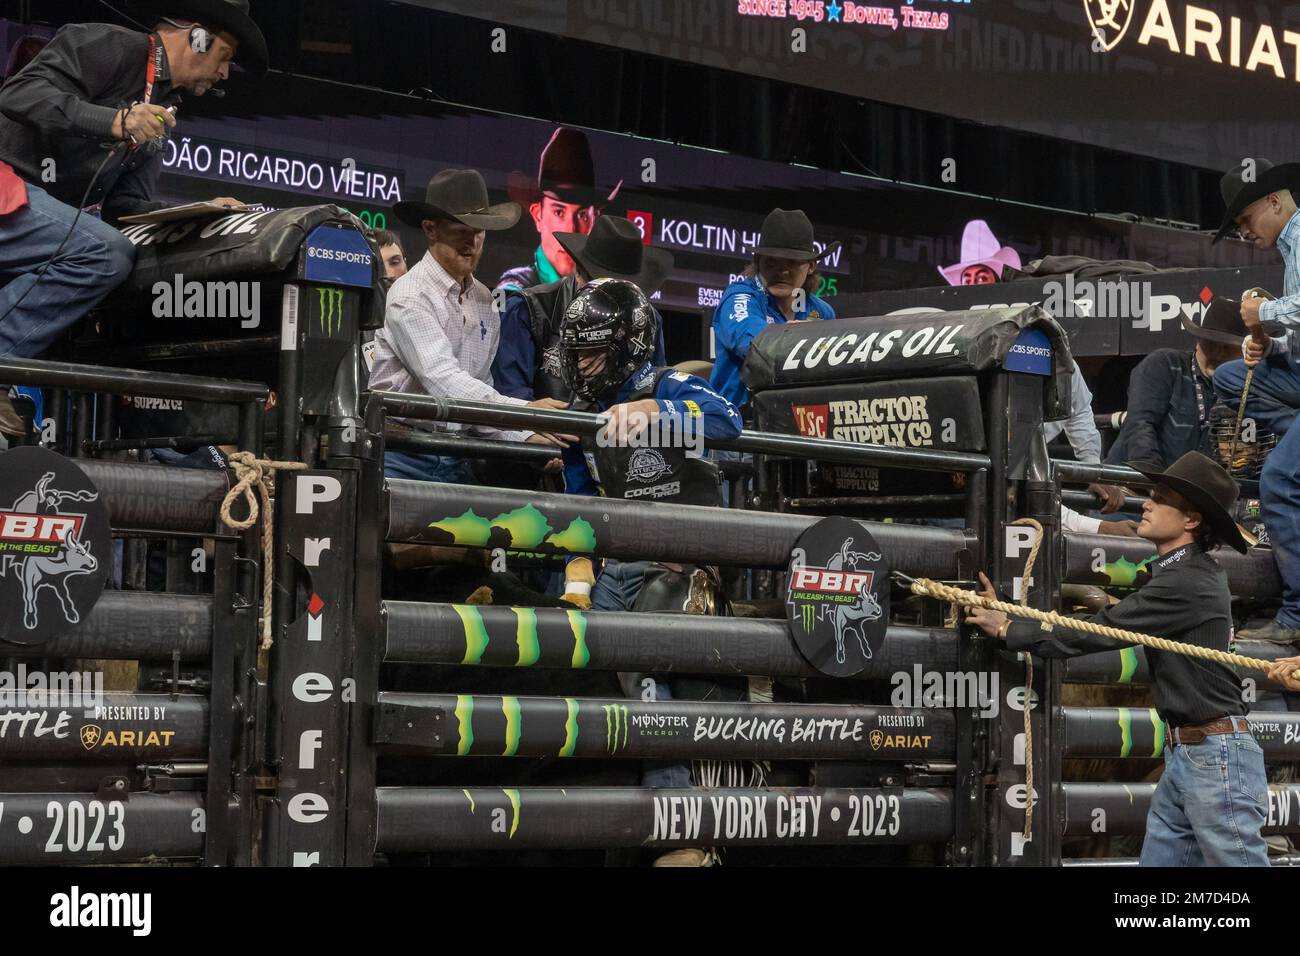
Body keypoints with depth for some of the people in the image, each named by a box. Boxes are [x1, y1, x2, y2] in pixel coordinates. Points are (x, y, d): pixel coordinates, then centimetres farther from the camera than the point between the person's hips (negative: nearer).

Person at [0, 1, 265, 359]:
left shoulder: (159, 115, 20)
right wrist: (114, 121, -27)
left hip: (37, 204, 10)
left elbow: (126, 206, 14)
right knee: (106, 252, -28)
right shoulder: (111, 45, -6)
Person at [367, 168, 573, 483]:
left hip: (458, 461, 6)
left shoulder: (483, 300, 12)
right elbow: (444, 380, -23)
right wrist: (525, 412, -32)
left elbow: (483, 387, 12)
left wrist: (527, 436, -5)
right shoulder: (410, 297, -11)